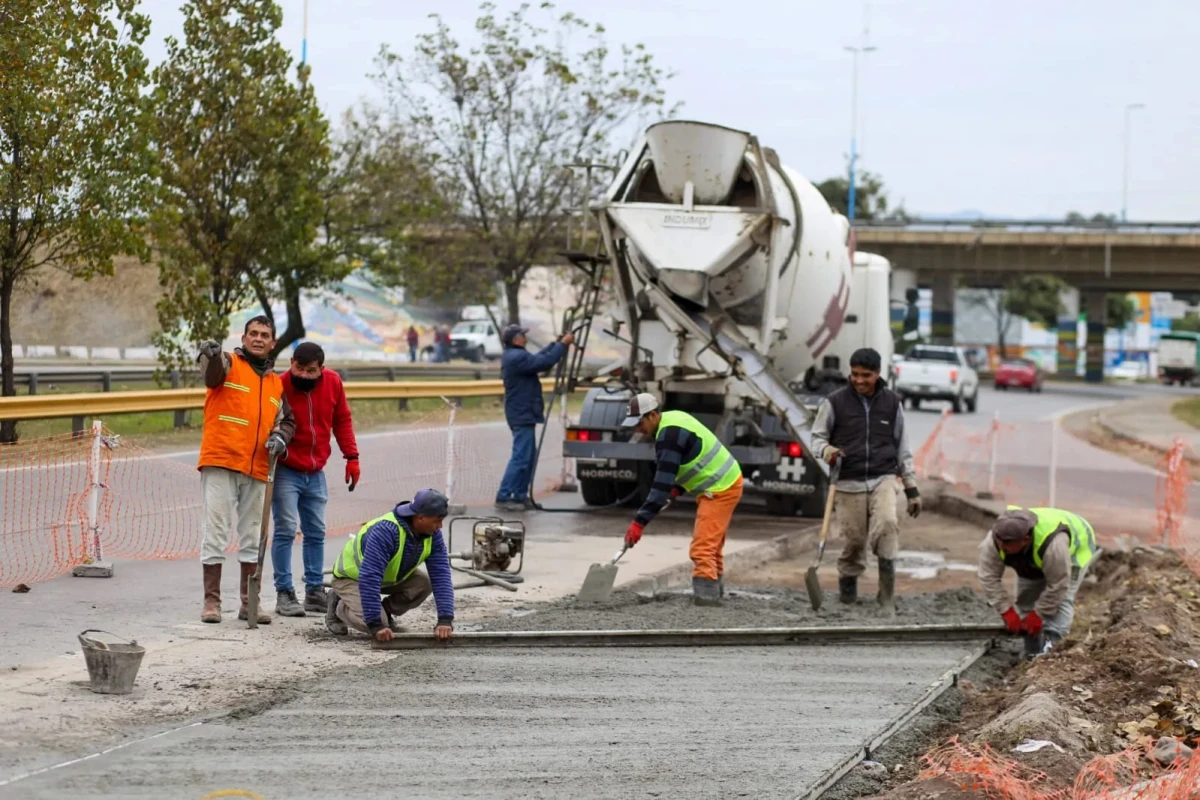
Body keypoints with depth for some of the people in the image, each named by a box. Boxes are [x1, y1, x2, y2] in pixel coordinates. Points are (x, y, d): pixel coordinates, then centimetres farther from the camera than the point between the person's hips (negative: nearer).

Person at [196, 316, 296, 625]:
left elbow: (287, 421, 23)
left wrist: (279, 436, -1)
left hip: (257, 470, 5)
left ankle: (249, 602, 17)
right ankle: (212, 601, 0)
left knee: (252, 536, 10)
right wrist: (211, 356, -48)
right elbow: (213, 373, -23)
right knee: (216, 533, -4)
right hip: (220, 463, -5)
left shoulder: (276, 383, 17)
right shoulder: (229, 364, 0)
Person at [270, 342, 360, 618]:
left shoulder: (333, 382, -3)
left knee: (316, 533, 10)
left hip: (315, 473, 5)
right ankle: (284, 594, -3)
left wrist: (351, 457, 6)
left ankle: (315, 592, 17)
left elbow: (342, 420, 9)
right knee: (285, 530, -8)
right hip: (285, 471, -5)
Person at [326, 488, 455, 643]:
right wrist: (376, 624, -44)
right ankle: (339, 606, 4)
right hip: (352, 576, -6)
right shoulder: (384, 530, -39)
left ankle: (385, 613, 6)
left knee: (423, 584, -18)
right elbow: (368, 579, -42)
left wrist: (445, 619, -32)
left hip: (389, 577, 6)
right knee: (373, 622, -27)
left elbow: (441, 576, -20)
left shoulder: (433, 534, -18)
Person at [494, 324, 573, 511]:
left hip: (521, 414, 11)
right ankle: (503, 497, -11)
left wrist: (556, 344, 16)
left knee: (528, 457, 15)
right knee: (520, 457, -10)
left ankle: (520, 496, 17)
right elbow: (545, 362, -23)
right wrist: (563, 345, -12)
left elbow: (538, 358, 21)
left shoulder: (513, 356, 14)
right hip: (522, 415, -11)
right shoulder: (517, 358, -19)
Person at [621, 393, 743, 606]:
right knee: (711, 544, 23)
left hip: (720, 489, -11)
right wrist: (677, 488, 10)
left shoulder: (669, 435, -25)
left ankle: (705, 595, -23)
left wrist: (639, 522, -30)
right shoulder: (672, 420, 7)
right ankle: (714, 592, 35)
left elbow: (662, 484, -29)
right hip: (723, 483, 11)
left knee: (702, 548, -17)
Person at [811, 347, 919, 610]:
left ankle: (886, 594, -18)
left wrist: (912, 488, 12)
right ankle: (847, 590, 18)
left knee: (887, 523, -24)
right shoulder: (835, 403, 1)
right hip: (848, 483, 0)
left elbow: (902, 447, 14)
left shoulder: (891, 402, 9)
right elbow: (817, 437, 9)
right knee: (852, 541, -3)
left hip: (883, 479, 1)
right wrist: (826, 450, -16)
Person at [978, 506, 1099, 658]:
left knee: (1061, 598, -22)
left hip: (1075, 548, -5)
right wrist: (1007, 611, -29)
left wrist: (1038, 614, -27)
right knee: (1026, 598, -1)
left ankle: (1050, 644, -28)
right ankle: (1033, 653, 7)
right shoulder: (992, 542, -36)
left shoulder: (1053, 544, -48)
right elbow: (989, 577, -27)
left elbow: (1057, 586, -36)